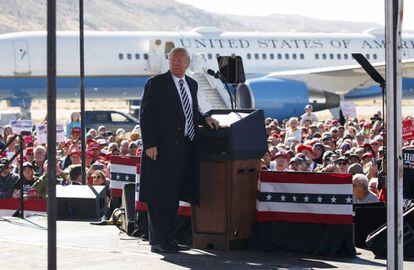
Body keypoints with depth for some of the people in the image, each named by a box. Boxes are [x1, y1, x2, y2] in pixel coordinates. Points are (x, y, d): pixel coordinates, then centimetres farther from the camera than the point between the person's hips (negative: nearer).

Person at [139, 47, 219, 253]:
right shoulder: (156, 84, -6)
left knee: (173, 195, 12)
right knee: (159, 196, -5)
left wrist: (205, 118, 4)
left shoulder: (192, 84, 15)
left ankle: (168, 238, 19)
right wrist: (150, 144, -17)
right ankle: (158, 241, -2)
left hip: (184, 149, 7)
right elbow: (146, 115, -10)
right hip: (162, 149, -7)